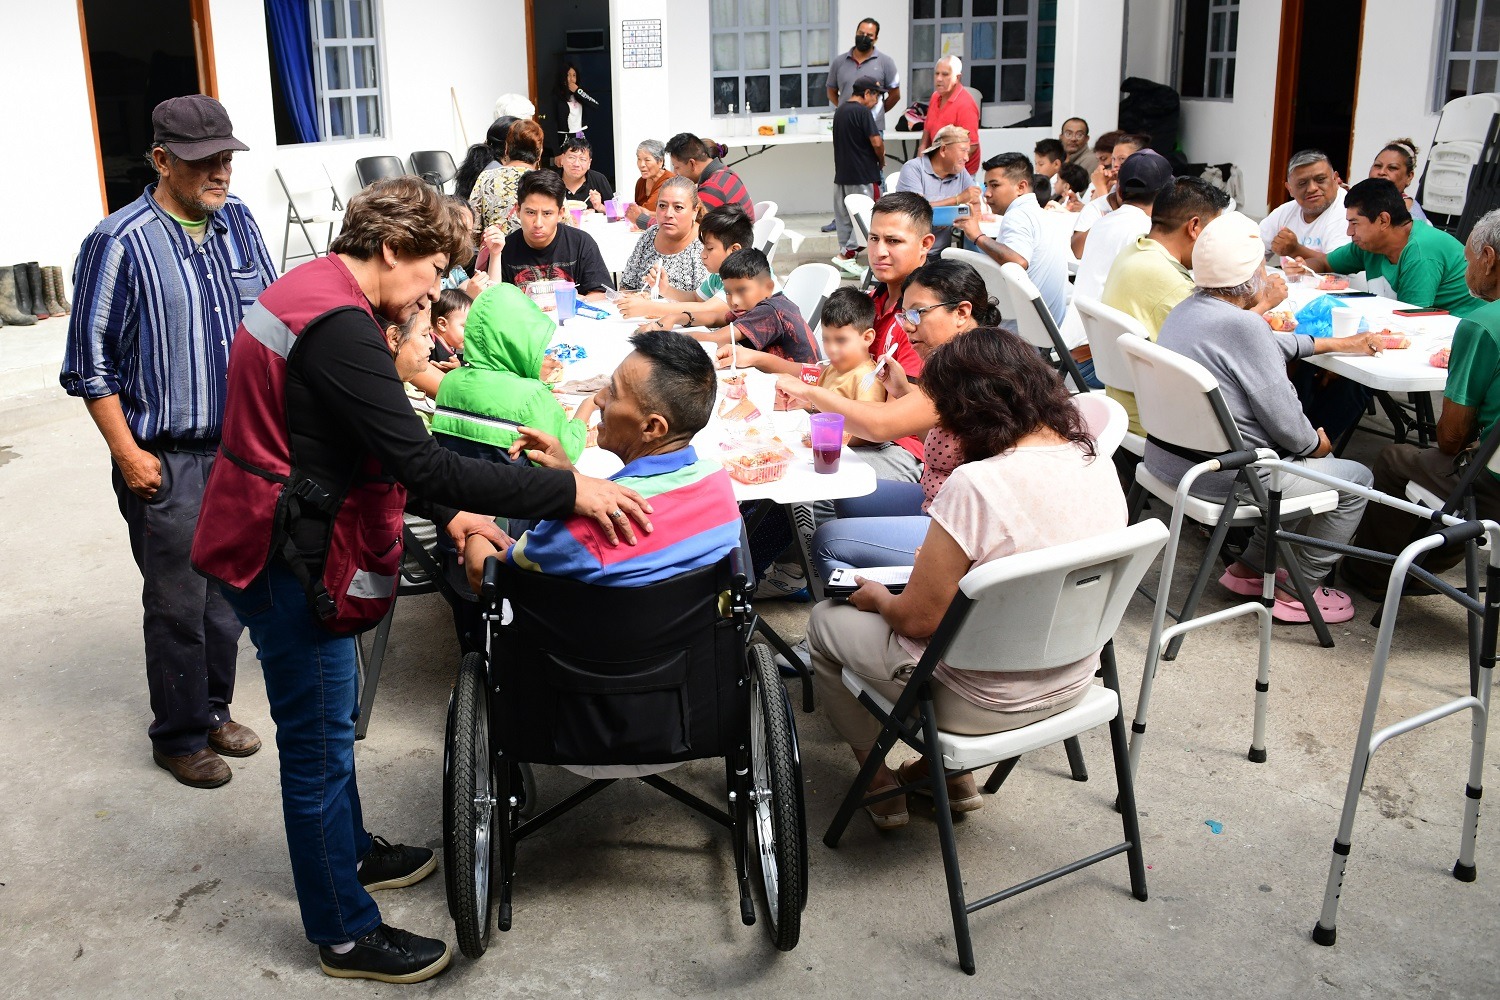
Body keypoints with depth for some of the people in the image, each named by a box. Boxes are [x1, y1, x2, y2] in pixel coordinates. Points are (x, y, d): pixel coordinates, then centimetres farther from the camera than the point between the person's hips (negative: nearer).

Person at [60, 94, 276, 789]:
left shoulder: (237, 222, 3)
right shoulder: (121, 242, -14)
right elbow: (91, 361, -10)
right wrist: (127, 454, -12)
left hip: (242, 446, 6)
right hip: (167, 462, -6)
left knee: (227, 594, 17)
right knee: (179, 606, 5)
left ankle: (213, 710, 35)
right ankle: (179, 737, 23)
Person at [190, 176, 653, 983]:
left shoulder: (312, 290, 8)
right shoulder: (340, 328, -26)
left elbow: (375, 450, 15)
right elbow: (420, 459, -31)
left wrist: (447, 514, 10)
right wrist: (569, 491, -28)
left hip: (282, 539, 10)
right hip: (288, 555, -10)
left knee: (329, 718, 25)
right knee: (319, 743, 2)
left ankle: (349, 850, 45)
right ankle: (345, 934, 17)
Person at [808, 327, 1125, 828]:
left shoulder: (976, 486, -29)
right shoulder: (1098, 463, -6)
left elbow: (919, 619, -21)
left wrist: (878, 599, 0)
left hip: (985, 702, -7)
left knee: (826, 619, 15)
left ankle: (879, 781, 26)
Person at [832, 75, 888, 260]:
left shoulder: (840, 111, 13)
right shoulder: (862, 111, -14)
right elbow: (876, 142, -20)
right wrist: (881, 160, -1)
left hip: (842, 174, 8)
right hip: (862, 175, -8)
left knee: (844, 217, 12)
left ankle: (845, 251, 18)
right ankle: (847, 254, -7)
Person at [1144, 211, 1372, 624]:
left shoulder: (1189, 308, 5)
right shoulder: (1243, 325, -24)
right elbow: (1282, 416, -18)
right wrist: (1316, 442, 3)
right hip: (1219, 477, -10)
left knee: (1312, 462, 29)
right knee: (1355, 479, 8)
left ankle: (1250, 567, 33)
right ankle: (1296, 591, 18)